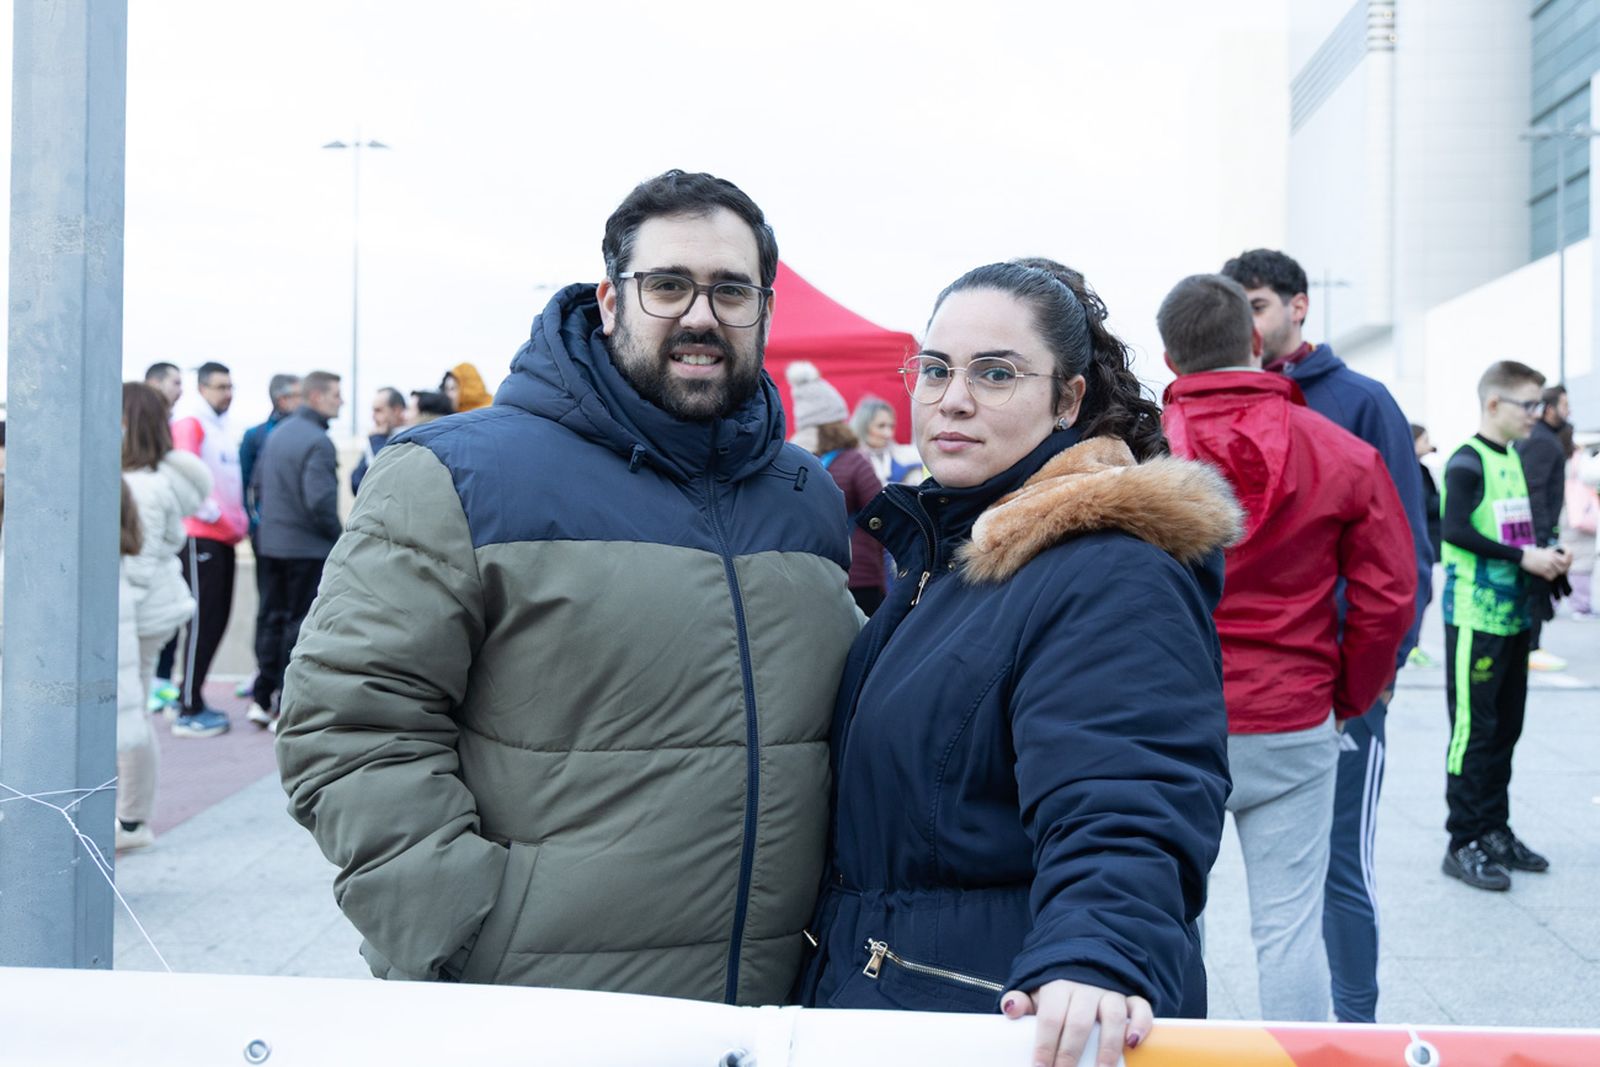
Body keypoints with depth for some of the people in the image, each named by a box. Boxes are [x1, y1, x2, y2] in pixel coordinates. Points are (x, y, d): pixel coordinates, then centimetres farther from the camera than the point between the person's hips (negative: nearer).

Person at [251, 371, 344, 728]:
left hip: (271, 542, 8)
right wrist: (338, 534, -9)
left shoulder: (278, 434, 10)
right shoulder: (317, 441, -18)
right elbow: (320, 500, -24)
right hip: (307, 547, -8)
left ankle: (262, 699, 20)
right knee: (300, 624, -1)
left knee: (272, 618, 15)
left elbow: (259, 483, 18)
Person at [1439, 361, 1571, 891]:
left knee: (1506, 726, 13)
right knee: (1474, 729, -3)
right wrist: (1523, 557, -20)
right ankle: (1464, 843, 4)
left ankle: (1495, 831, 24)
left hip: (1513, 616, 8)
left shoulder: (1513, 458, 14)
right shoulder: (1467, 461, -12)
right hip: (1476, 617, -8)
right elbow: (1454, 529, -23)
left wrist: (1546, 558, 2)